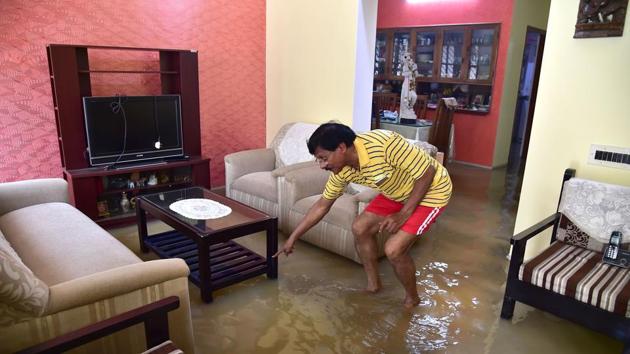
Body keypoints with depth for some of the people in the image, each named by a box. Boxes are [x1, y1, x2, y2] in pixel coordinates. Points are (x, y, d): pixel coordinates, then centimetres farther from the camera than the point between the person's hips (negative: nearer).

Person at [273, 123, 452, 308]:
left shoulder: (385, 144, -36)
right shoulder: (342, 170, -12)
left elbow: (427, 172, -26)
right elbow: (322, 205, 1)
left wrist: (403, 214, -26)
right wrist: (292, 238, 4)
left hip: (431, 189, -7)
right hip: (398, 192, 7)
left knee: (393, 249, -17)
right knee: (360, 228, 4)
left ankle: (412, 298, 11)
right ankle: (373, 285, 24)